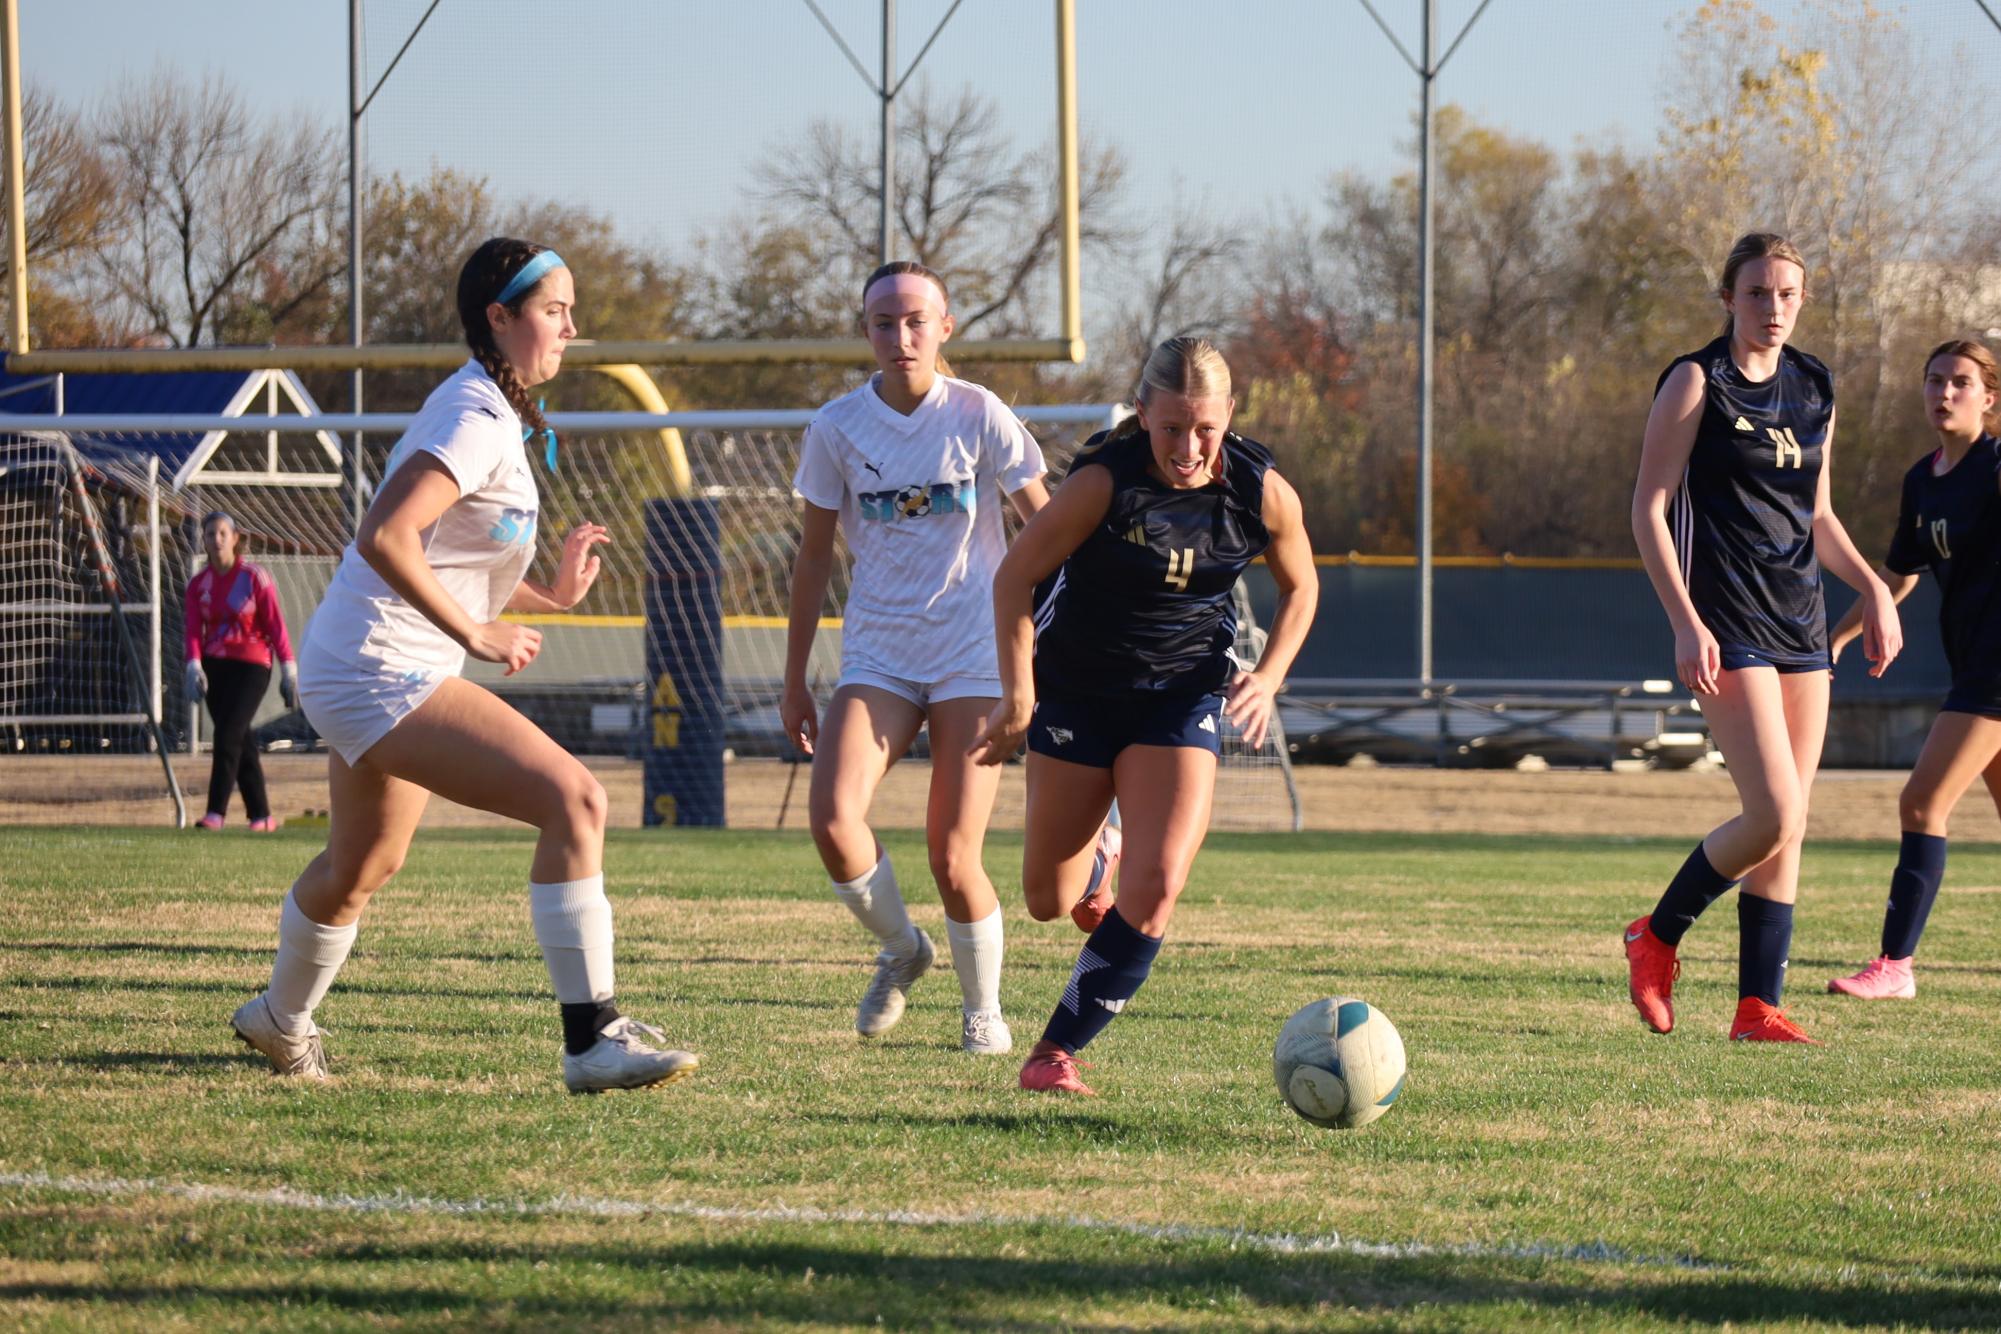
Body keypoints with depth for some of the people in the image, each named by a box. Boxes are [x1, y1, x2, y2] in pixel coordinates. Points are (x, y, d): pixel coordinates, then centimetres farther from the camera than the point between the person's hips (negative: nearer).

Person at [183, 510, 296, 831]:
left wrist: (289, 670, -11)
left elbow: (275, 625, -6)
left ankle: (216, 811, -21)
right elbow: (194, 629, -2)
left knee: (228, 734, -18)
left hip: (251, 666, -5)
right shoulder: (198, 584, 7)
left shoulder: (254, 578, -4)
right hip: (215, 667, 5)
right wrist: (194, 667, -19)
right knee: (240, 743, 6)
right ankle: (261, 815, 13)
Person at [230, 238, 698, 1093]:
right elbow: (386, 538, -30)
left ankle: (280, 1022, 53)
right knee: (573, 800, -22)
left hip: (353, 674, 11)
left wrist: (549, 595, 11)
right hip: (383, 673, -11)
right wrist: (475, 633, -25)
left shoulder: (493, 414, 14)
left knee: (361, 865, 31)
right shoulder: (477, 420, -17)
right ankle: (591, 1038, -24)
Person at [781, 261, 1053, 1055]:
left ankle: (983, 1008, 19)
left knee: (952, 855, -7)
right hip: (877, 654, 2)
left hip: (972, 657, -2)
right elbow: (814, 555, 9)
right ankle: (900, 950, 9)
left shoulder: (977, 416, -5)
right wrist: (794, 684, 10)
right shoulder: (838, 428, 1)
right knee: (833, 819, -20)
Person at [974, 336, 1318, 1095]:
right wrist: (1017, 695, -16)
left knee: (1157, 884, -18)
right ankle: (1091, 849, 45)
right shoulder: (1105, 482, -21)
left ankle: (1059, 1050, -6)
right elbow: (1015, 577, -12)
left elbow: (1300, 587, 7)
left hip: (1183, 697, 1)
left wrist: (1268, 677, -7)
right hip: (1077, 686, -1)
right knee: (1049, 903, 6)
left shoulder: (1263, 494, -12)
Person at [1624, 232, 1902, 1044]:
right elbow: (1648, 507, -8)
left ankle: (1758, 1006, 7)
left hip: (1800, 625, 7)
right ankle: (1657, 938, 5)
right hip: (1727, 627, -7)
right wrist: (1685, 621, -17)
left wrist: (1872, 589, 10)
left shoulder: (1814, 389, 13)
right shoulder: (1697, 382, -6)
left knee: (1788, 831, 3)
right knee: (1775, 817, -16)